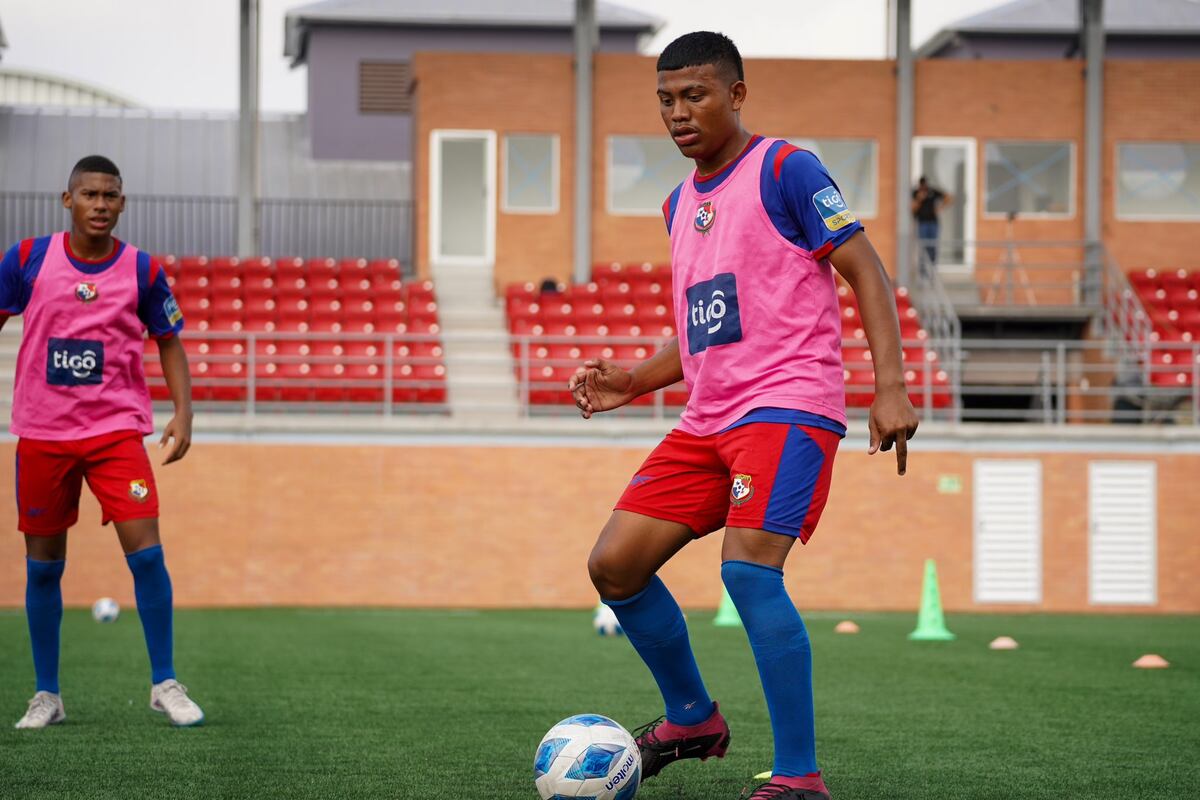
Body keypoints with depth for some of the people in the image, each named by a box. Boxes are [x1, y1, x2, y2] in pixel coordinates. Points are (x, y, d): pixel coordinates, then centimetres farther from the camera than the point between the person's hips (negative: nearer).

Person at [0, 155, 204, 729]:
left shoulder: (142, 270, -1)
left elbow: (169, 343, 9)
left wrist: (183, 413, -2)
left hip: (116, 429, -1)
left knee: (146, 552, -12)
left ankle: (164, 683, -1)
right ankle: (46, 695, 17)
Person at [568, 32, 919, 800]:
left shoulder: (784, 169, -5)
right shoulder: (680, 204, 18)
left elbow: (867, 272, -8)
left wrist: (890, 387, -18)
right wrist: (631, 382, 11)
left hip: (788, 404, -8)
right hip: (707, 419, 8)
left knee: (748, 566, -25)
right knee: (615, 564, 2)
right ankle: (692, 720, 23)